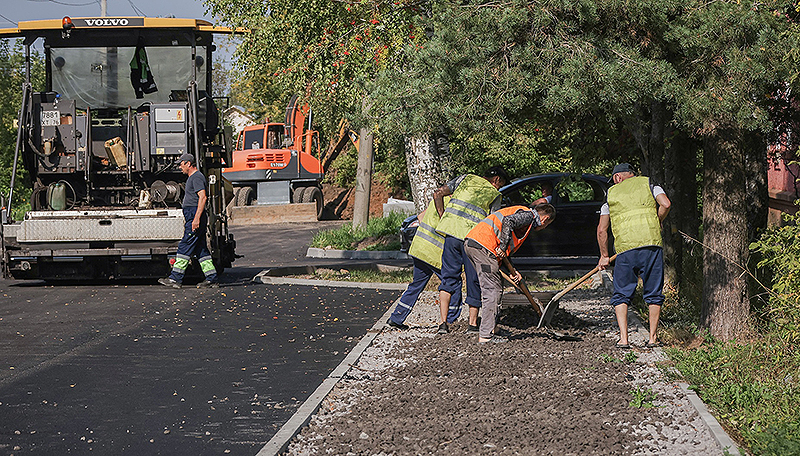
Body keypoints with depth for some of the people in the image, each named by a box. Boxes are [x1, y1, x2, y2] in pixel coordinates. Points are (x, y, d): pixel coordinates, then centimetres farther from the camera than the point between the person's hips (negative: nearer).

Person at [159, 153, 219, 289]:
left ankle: (176, 278, -10)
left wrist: (196, 218, -26)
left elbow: (203, 197, -21)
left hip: (196, 216, -11)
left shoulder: (197, 177, -11)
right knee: (201, 249, 8)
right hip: (193, 217, 11)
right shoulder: (192, 177, 22)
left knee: (185, 247, -10)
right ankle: (212, 279, 7)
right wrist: (188, 219, 28)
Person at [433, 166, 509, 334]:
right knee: (474, 281, 11)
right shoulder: (495, 194, 13)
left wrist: (443, 216, 18)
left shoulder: (466, 178, 20)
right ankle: (473, 323, 18)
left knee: (449, 277, 9)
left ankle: (443, 322, 1)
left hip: (451, 231, 3)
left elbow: (438, 193, 12)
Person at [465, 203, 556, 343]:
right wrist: (502, 247, -16)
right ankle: (485, 335, -7)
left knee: (496, 287, 16)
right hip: (482, 244, -10)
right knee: (492, 290, -7)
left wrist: (512, 271, 20)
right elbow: (508, 221, -20)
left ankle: (491, 329, 18)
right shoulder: (529, 215, 2)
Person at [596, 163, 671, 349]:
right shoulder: (648, 184, 14)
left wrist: (604, 256, 25)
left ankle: (623, 339, 0)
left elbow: (602, 229, 15)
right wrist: (657, 222, 16)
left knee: (621, 295, 10)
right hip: (652, 243, 0)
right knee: (653, 294, 11)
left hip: (625, 249, 0)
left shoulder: (612, 193, 17)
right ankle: (652, 338, 10)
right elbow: (665, 204, -3)